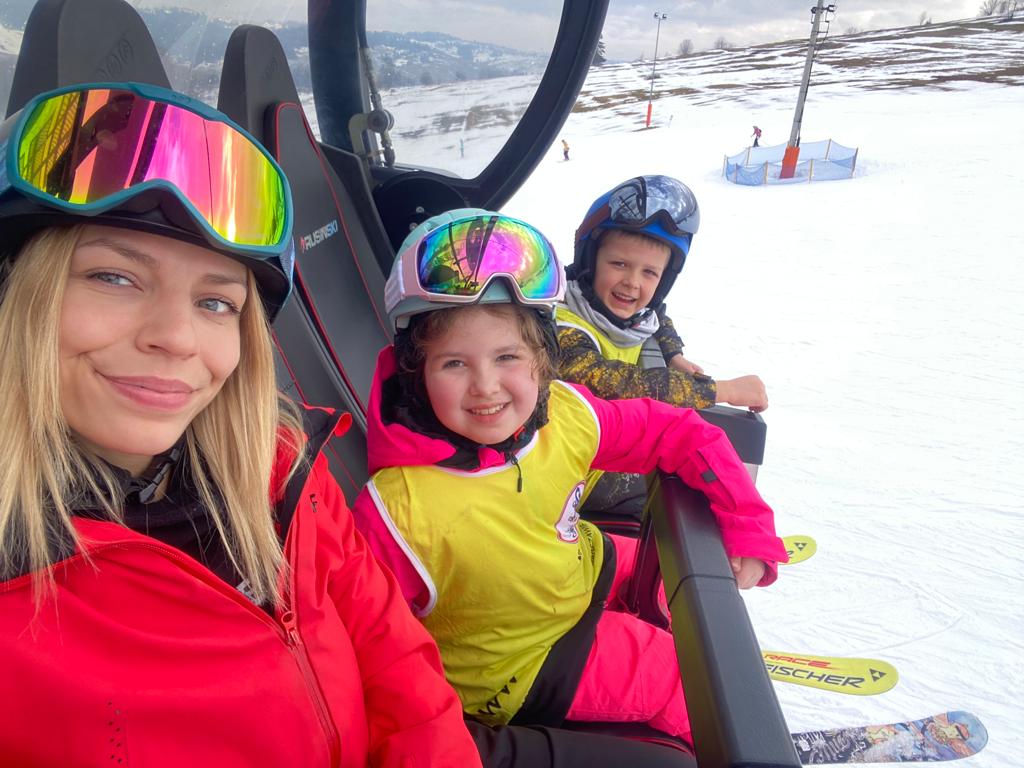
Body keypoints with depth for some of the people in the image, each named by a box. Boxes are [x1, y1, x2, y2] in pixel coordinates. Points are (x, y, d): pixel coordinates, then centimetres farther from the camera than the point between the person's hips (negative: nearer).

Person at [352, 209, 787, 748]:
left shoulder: (562, 413, -22)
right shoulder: (397, 512, -36)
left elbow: (677, 434, -10)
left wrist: (750, 527, -11)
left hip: (586, 569, 5)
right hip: (520, 672, -5)